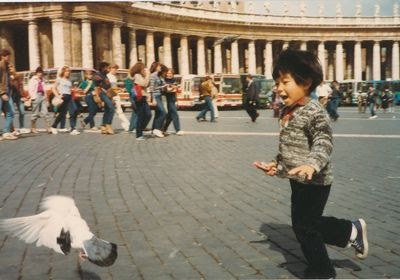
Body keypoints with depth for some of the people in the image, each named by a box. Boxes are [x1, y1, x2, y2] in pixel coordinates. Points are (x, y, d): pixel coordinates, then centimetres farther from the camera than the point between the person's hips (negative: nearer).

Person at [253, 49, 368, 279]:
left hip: (314, 181, -9)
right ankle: (353, 231, 34)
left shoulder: (314, 112, -19)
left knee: (304, 226, 1)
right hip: (299, 181, 9)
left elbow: (324, 144, -28)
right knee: (311, 223, 18)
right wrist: (277, 165, 21)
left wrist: (312, 164, -43)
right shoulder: (288, 113, 9)